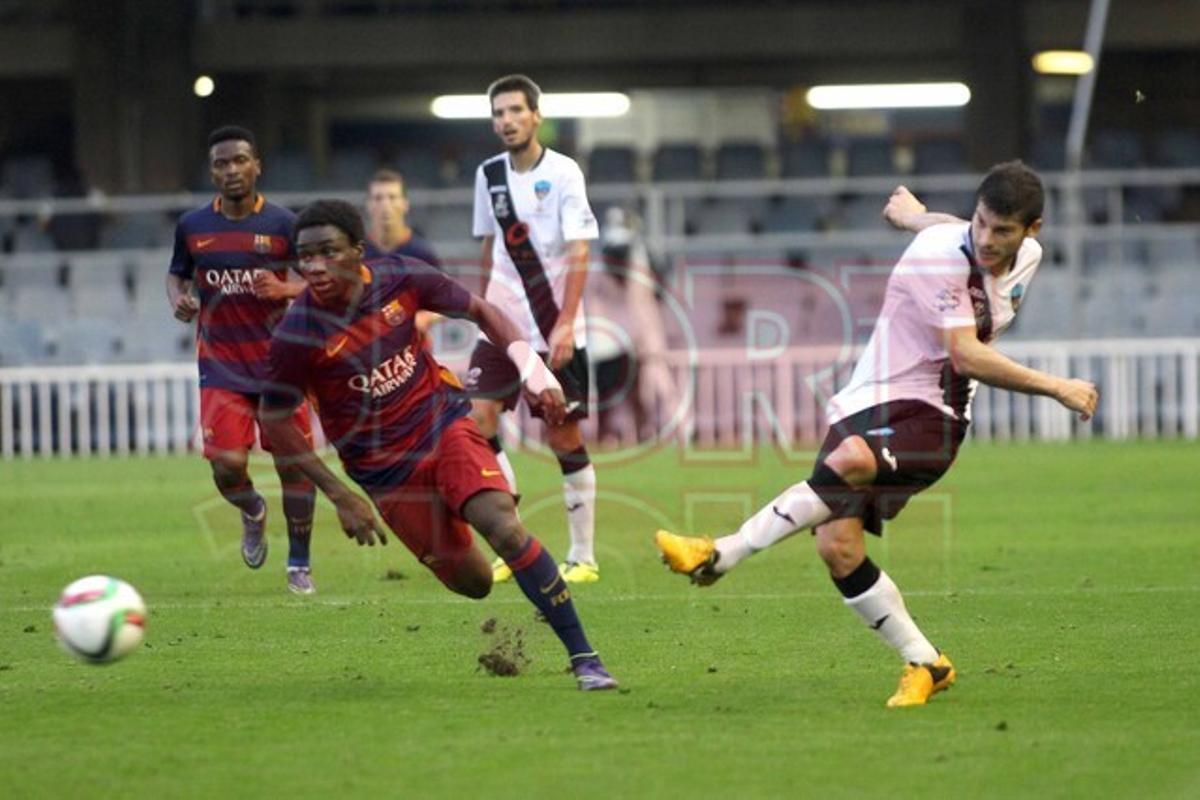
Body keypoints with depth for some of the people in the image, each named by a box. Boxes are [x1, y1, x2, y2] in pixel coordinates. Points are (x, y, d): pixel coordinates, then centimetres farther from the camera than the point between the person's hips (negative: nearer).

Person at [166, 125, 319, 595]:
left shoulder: (283, 224, -3)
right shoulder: (192, 227, 3)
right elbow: (176, 274, 18)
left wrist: (285, 288, -21)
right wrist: (178, 299, -5)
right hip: (222, 367, 1)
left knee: (294, 464, -1)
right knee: (227, 464, -14)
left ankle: (299, 564, 16)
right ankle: (253, 513, 22)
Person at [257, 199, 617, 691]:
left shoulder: (400, 279, -11)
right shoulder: (297, 336, -19)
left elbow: (479, 312, 5)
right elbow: (275, 422, -8)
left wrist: (534, 373, -6)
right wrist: (340, 497, -10)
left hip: (445, 424, 1)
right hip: (386, 470, -1)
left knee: (505, 529, -22)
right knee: (472, 583, -1)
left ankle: (583, 657, -15)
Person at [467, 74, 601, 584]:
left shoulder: (562, 173, -8)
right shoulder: (490, 175, 8)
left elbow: (579, 254, -13)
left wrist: (565, 323, -21)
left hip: (555, 330, -5)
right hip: (503, 324, 5)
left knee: (563, 437, -1)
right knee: (478, 419, -9)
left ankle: (583, 556, 10)